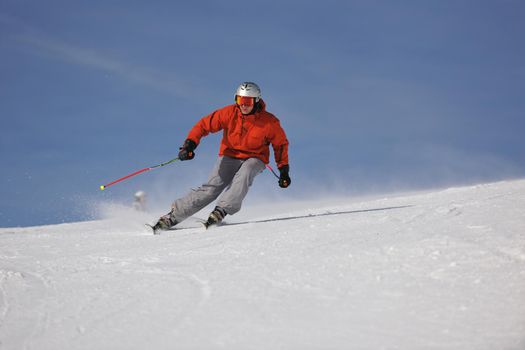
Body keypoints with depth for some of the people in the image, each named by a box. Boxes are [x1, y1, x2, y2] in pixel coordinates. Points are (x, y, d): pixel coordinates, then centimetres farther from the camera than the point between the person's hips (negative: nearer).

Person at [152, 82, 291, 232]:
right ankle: (173, 216, -12)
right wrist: (190, 144, -23)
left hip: (254, 159, 0)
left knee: (244, 174, -36)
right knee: (211, 188, -16)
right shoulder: (229, 113, -14)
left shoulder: (269, 122, -14)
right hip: (229, 156, 0)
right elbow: (204, 125, -9)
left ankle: (221, 211, -41)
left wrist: (284, 170, -3)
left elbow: (281, 144, 1)